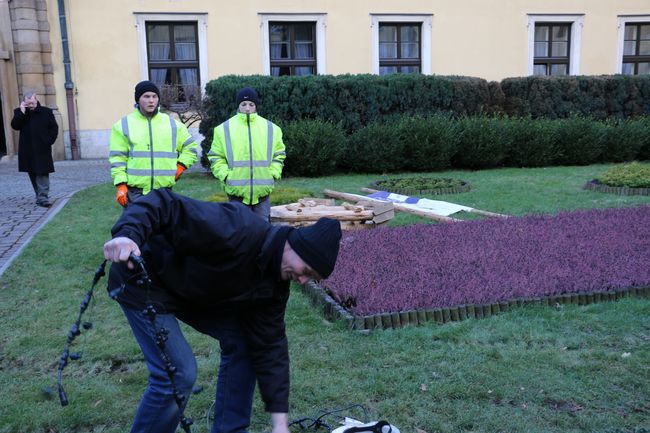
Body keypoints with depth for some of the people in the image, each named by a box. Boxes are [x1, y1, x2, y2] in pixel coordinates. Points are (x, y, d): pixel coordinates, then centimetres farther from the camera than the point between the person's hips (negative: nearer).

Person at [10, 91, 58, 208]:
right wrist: (22, 112, -14)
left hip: (42, 150, -3)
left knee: (42, 174, -7)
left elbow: (54, 128, 5)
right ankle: (40, 197, 18)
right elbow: (15, 126, -8)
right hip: (27, 150, 3)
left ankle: (43, 198, -10)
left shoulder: (46, 112, 1)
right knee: (33, 174, 9)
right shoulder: (19, 112, 6)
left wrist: (49, 141, -4)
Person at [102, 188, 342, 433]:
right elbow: (164, 204, -34)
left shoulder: (273, 283, -6)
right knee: (179, 373, -14)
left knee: (241, 342, 1)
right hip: (143, 279, -8)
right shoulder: (237, 229, -33)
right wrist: (127, 235, -55)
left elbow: (269, 346, -4)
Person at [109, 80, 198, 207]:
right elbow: (117, 158, -1)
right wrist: (121, 185, -9)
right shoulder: (124, 125, 2)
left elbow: (190, 147, 18)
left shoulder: (172, 124, 8)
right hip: (135, 193, -2)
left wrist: (180, 167, 4)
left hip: (164, 192, 3)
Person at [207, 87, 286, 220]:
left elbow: (279, 154, 13)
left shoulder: (271, 128, 7)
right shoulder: (225, 129, 2)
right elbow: (216, 156, 5)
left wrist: (273, 173, 1)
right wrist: (226, 175, -6)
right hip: (237, 192, -1)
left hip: (262, 191, 2)